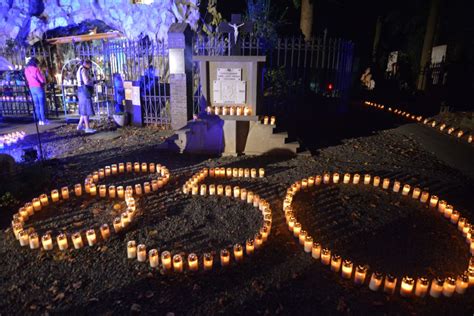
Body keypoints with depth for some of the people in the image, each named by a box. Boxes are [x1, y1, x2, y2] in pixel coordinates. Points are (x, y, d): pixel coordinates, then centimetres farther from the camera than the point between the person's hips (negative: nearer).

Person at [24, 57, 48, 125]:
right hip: (38, 87, -6)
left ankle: (40, 120, 10)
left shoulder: (26, 69, 8)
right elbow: (42, 79, -10)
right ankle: (43, 120, -4)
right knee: (42, 104, -3)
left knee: (36, 105, 9)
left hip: (31, 88, 6)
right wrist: (44, 82, 9)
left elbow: (27, 79, 13)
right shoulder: (36, 69, -12)